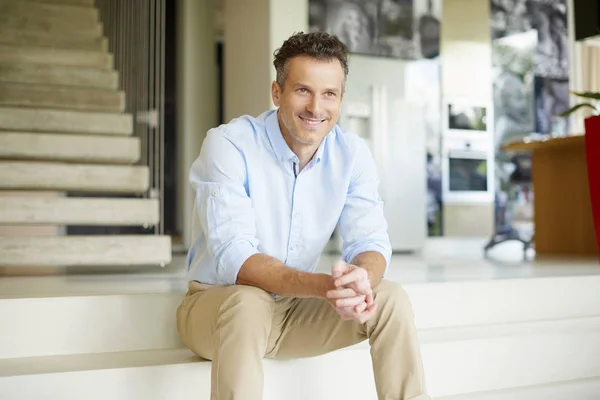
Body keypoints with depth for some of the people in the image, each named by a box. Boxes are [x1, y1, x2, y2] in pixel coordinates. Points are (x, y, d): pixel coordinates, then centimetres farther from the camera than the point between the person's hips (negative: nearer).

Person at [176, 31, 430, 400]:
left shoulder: (353, 154, -6)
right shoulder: (228, 145, -20)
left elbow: (370, 241, -10)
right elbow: (234, 258, -28)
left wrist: (361, 278, -36)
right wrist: (324, 286, -44)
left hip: (296, 307, 5)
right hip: (218, 302, -4)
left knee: (390, 298, -15)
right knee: (249, 302, -36)